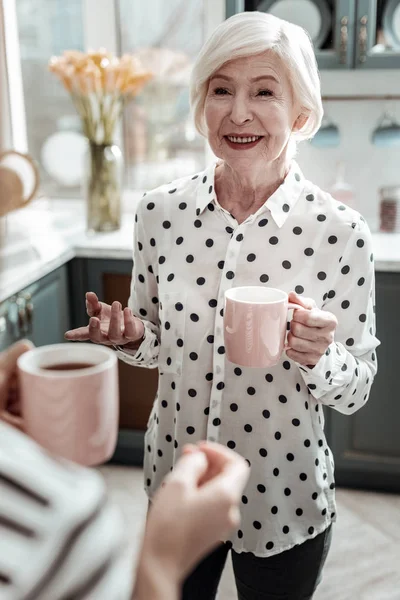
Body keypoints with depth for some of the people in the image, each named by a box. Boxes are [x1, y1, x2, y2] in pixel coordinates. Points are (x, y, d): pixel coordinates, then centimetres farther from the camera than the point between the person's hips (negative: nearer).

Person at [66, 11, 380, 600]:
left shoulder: (339, 231, -18)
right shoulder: (159, 213, -10)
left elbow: (354, 390, -9)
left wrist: (318, 357, -29)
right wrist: (130, 336, -17)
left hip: (285, 498, -2)